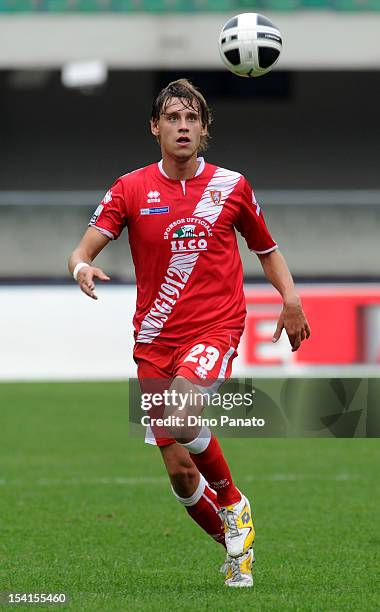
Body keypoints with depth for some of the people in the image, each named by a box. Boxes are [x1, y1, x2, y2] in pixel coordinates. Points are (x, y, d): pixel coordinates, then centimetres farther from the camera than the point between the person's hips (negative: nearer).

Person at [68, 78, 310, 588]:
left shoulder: (231, 186, 5)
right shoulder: (131, 189, 3)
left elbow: (266, 249, 19)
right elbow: (84, 249, -5)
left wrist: (290, 298, 1)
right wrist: (81, 267, -29)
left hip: (216, 328, -2)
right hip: (155, 340, 2)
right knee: (180, 471, -2)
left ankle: (233, 502, -9)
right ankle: (235, 547, 23)